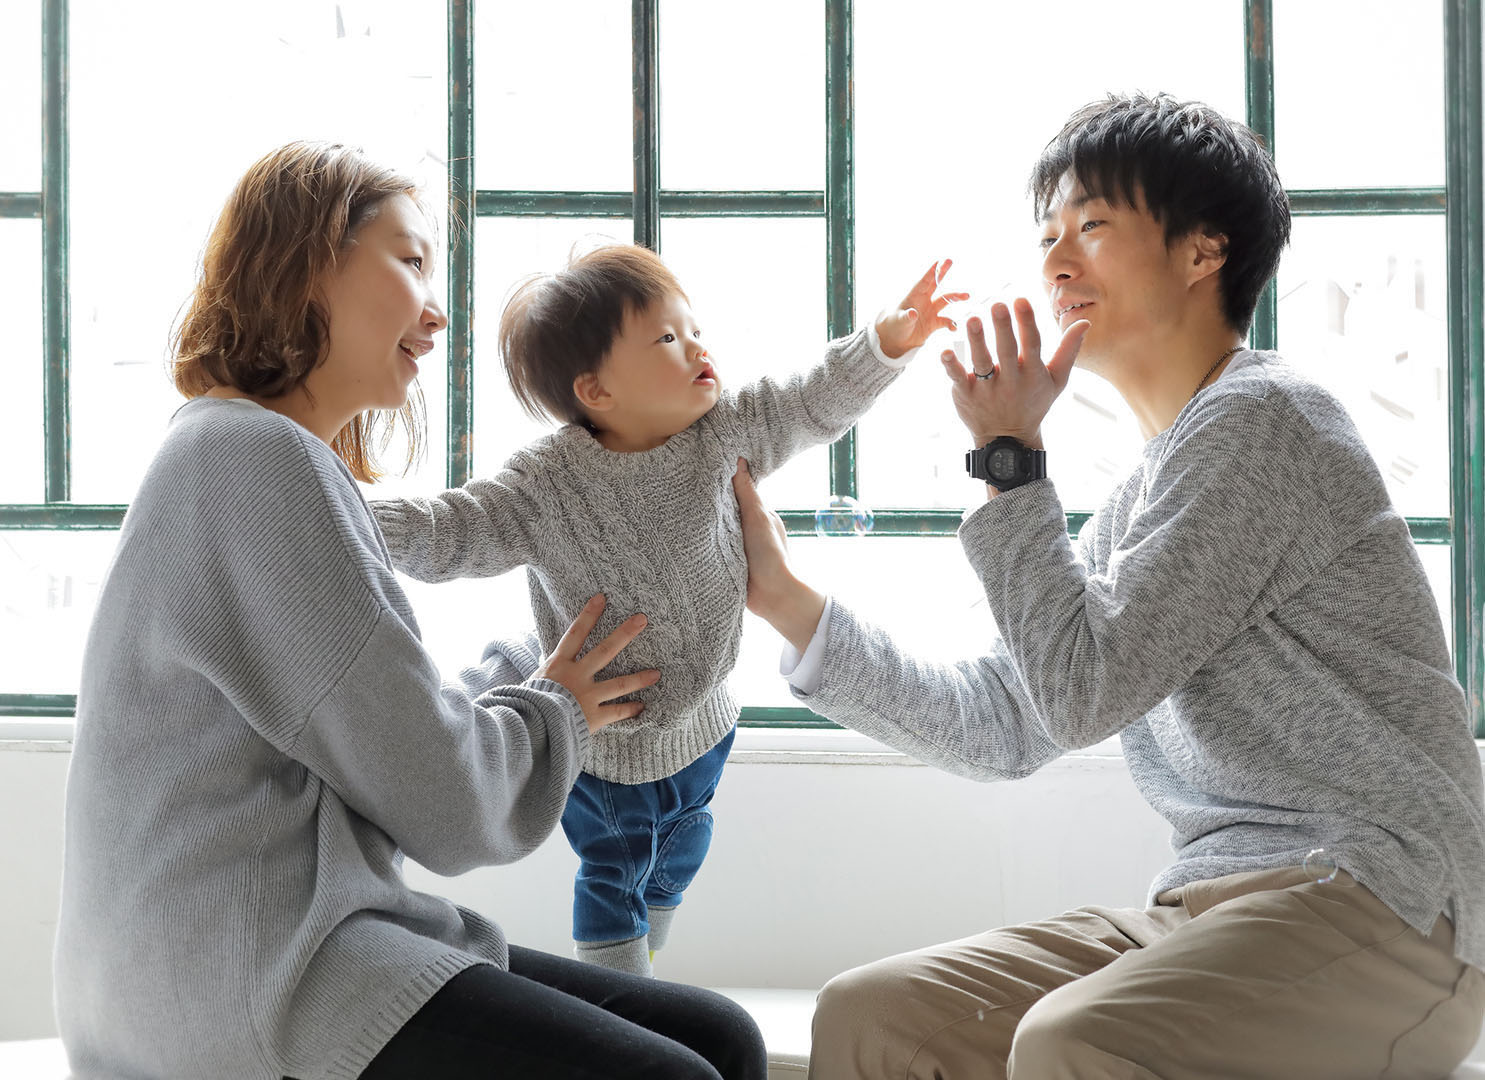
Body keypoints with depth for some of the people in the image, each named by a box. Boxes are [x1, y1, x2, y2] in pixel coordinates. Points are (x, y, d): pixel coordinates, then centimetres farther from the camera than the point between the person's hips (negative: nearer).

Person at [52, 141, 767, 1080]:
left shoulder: (276, 458, 19)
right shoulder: (258, 458, -13)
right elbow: (444, 805, -13)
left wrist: (523, 676, 19)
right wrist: (551, 710, 5)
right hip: (236, 988, -10)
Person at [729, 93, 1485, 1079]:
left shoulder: (1259, 418, -9)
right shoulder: (1137, 504, 20)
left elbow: (1083, 693, -14)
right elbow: (1001, 727, 17)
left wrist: (1010, 460, -6)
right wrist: (790, 603, 14)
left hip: (1379, 899, -9)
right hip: (1210, 905, 9)